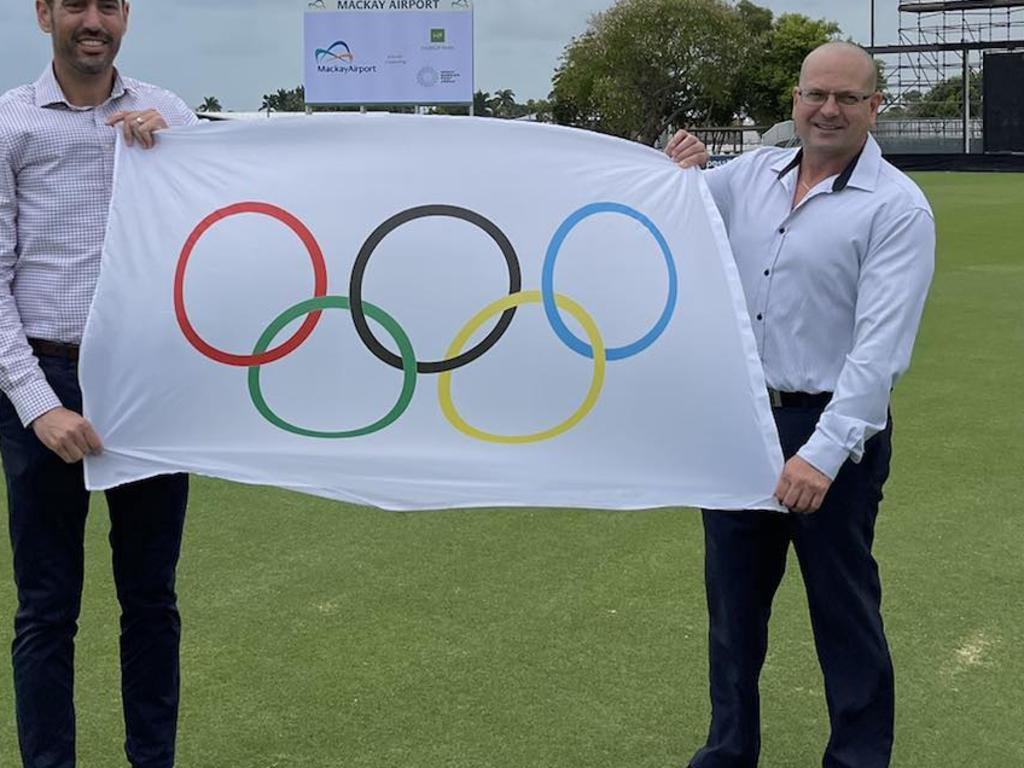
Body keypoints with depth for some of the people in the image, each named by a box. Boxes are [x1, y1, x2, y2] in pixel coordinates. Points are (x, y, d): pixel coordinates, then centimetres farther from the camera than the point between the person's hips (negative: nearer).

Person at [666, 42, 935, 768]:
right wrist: (671, 176, -5)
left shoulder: (897, 207, -14)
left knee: (843, 608, 7)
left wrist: (825, 450, -32)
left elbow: (882, 345, -23)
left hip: (833, 431, -6)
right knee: (733, 595, 17)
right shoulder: (752, 173, 4)